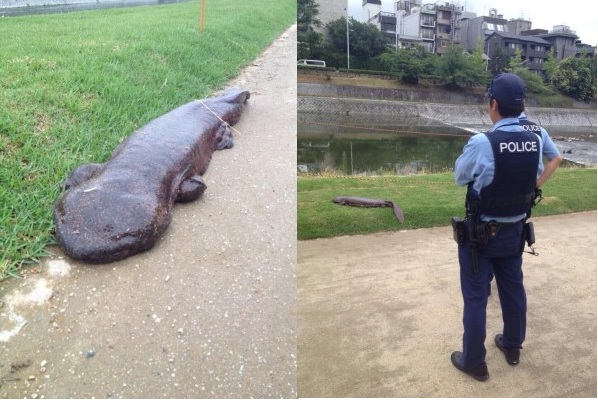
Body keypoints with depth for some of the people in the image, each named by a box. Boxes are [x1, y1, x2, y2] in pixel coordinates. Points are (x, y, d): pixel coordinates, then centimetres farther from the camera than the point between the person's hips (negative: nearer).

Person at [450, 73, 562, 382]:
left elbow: (459, 177, -8)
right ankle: (512, 347, 41)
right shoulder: (537, 139, -7)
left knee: (475, 297, 8)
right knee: (514, 290, 22)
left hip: (480, 234, -5)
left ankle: (474, 362, 21)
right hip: (515, 232, 6)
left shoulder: (481, 143, -24)